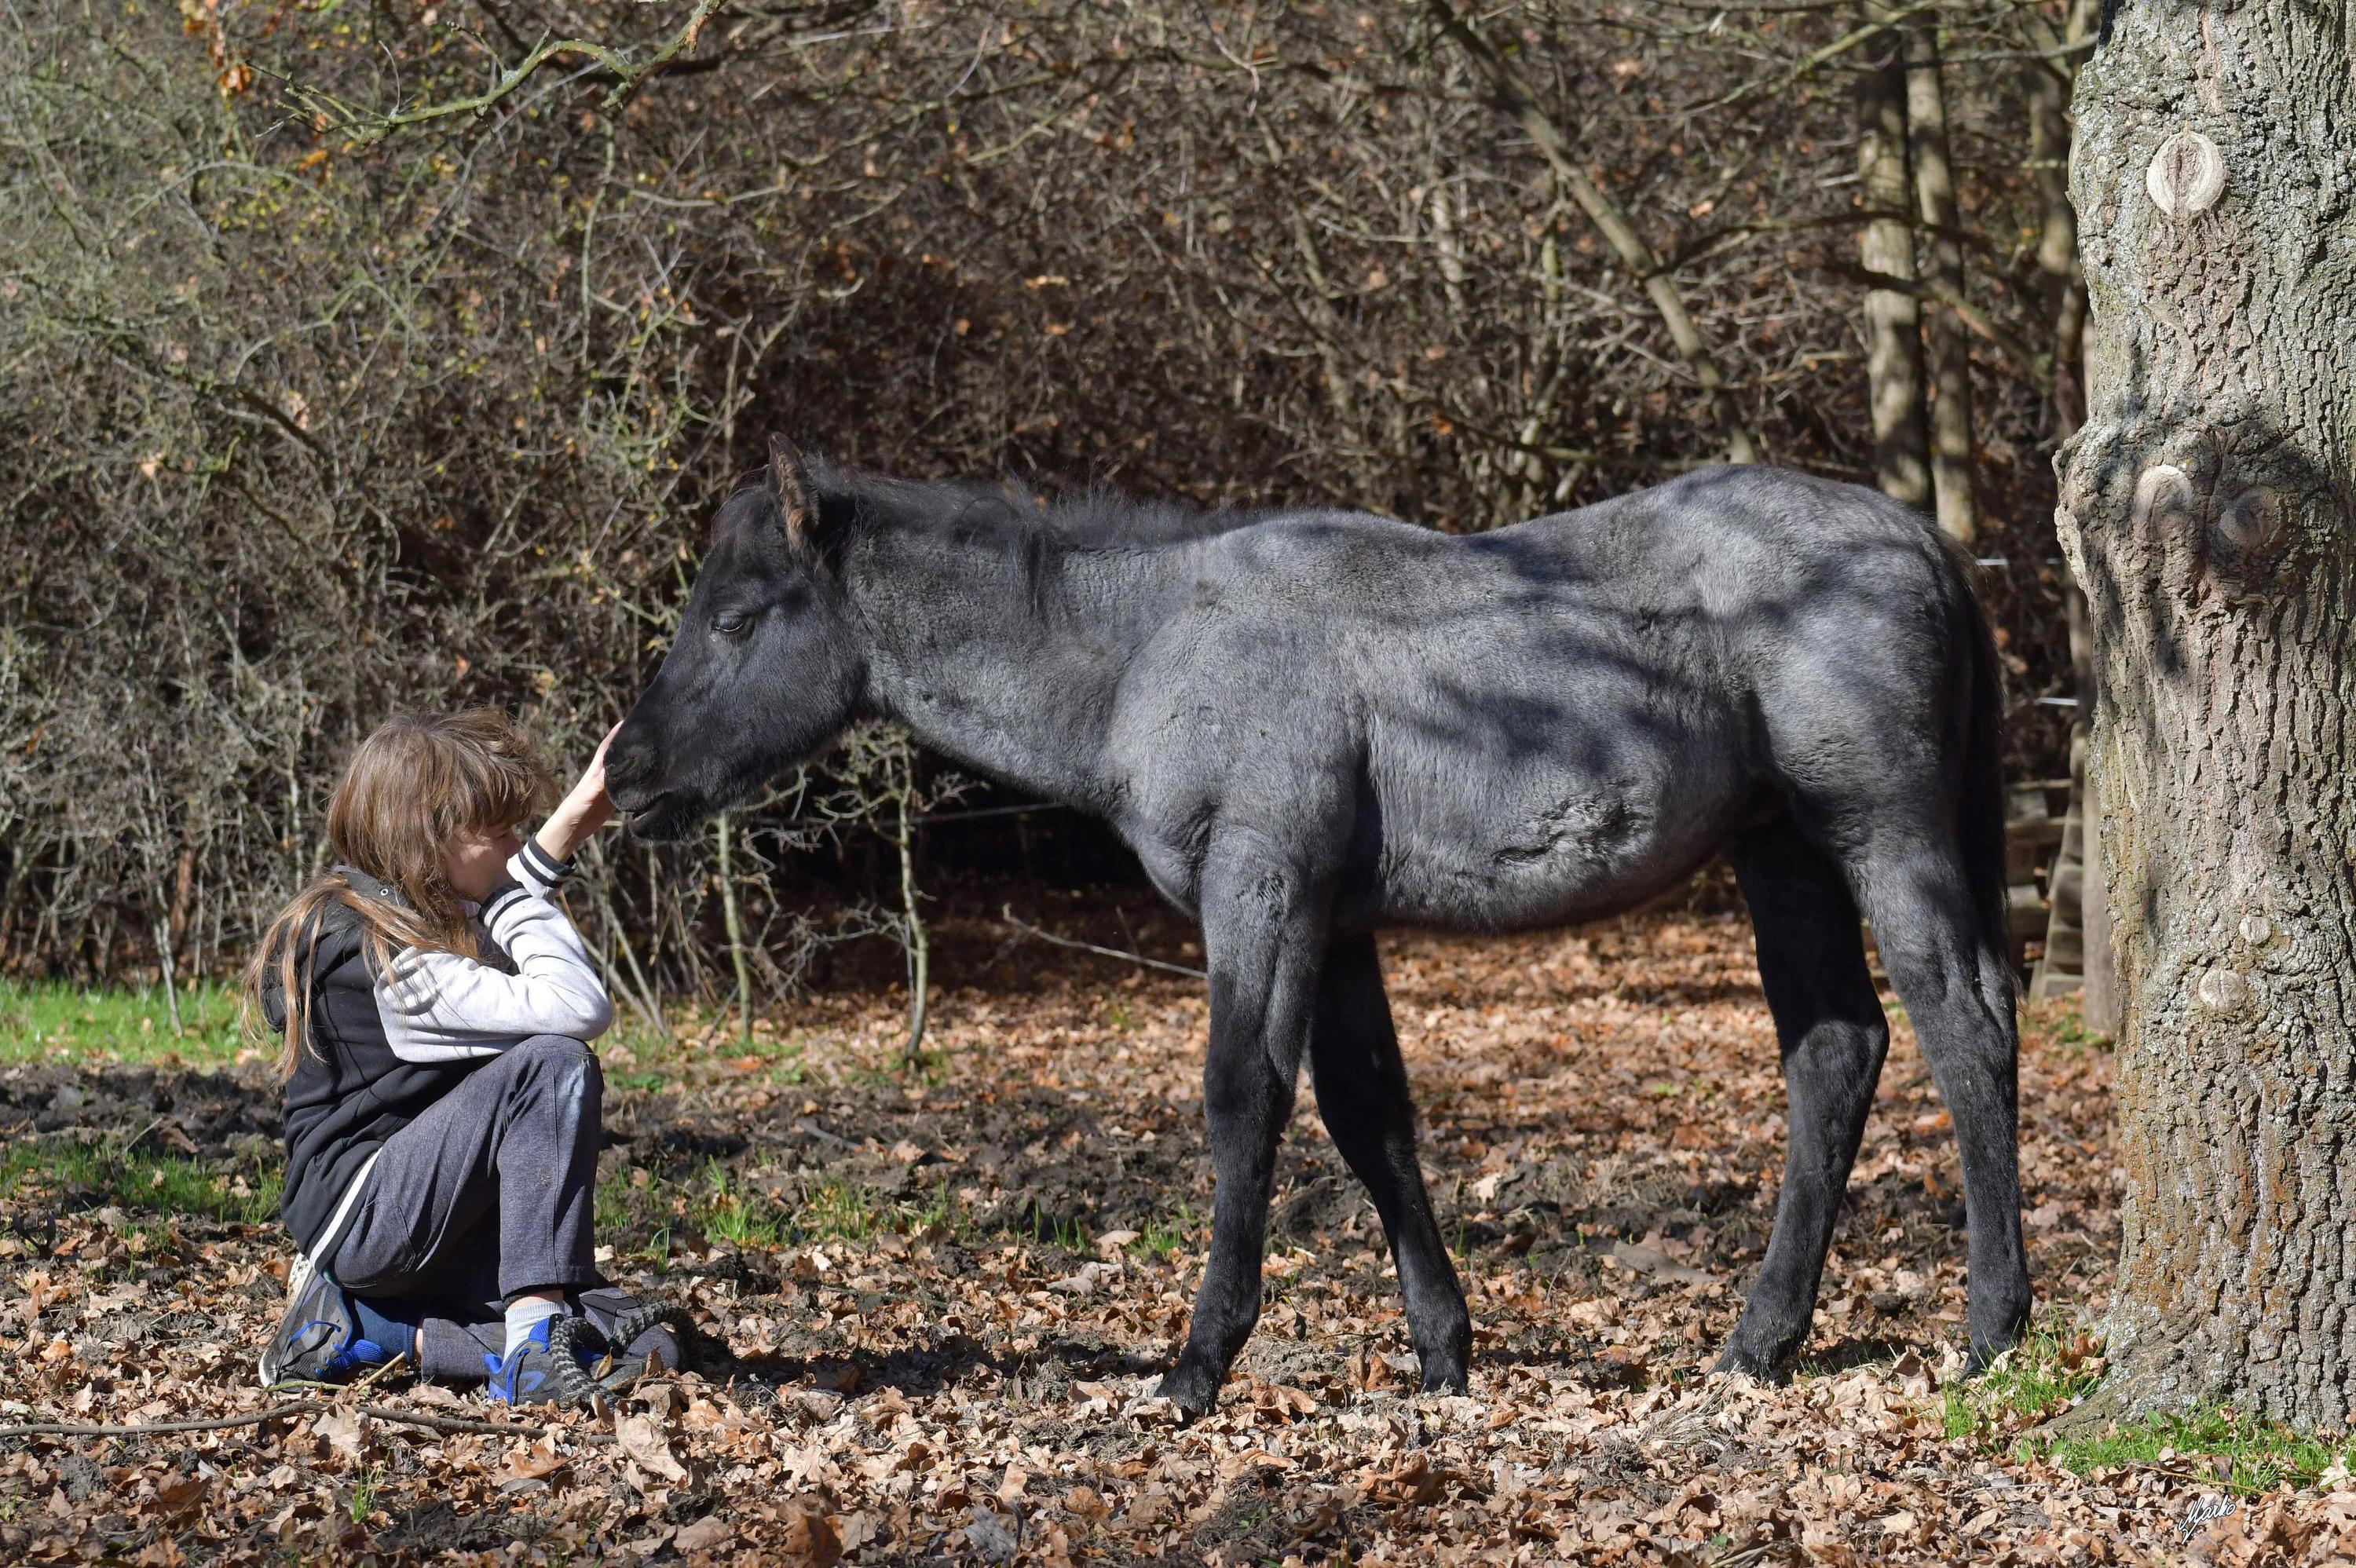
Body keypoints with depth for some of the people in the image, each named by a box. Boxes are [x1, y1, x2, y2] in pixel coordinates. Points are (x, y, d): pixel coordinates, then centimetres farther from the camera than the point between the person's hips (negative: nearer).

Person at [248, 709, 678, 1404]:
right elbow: (578, 1009, -26)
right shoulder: (386, 956, -21)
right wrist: (517, 894, -12)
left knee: (645, 1350, -2)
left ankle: (360, 1327, 4)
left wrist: (571, 823, 23)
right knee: (553, 1065, -26)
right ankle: (536, 1346, -27)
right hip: (360, 1212, -10)